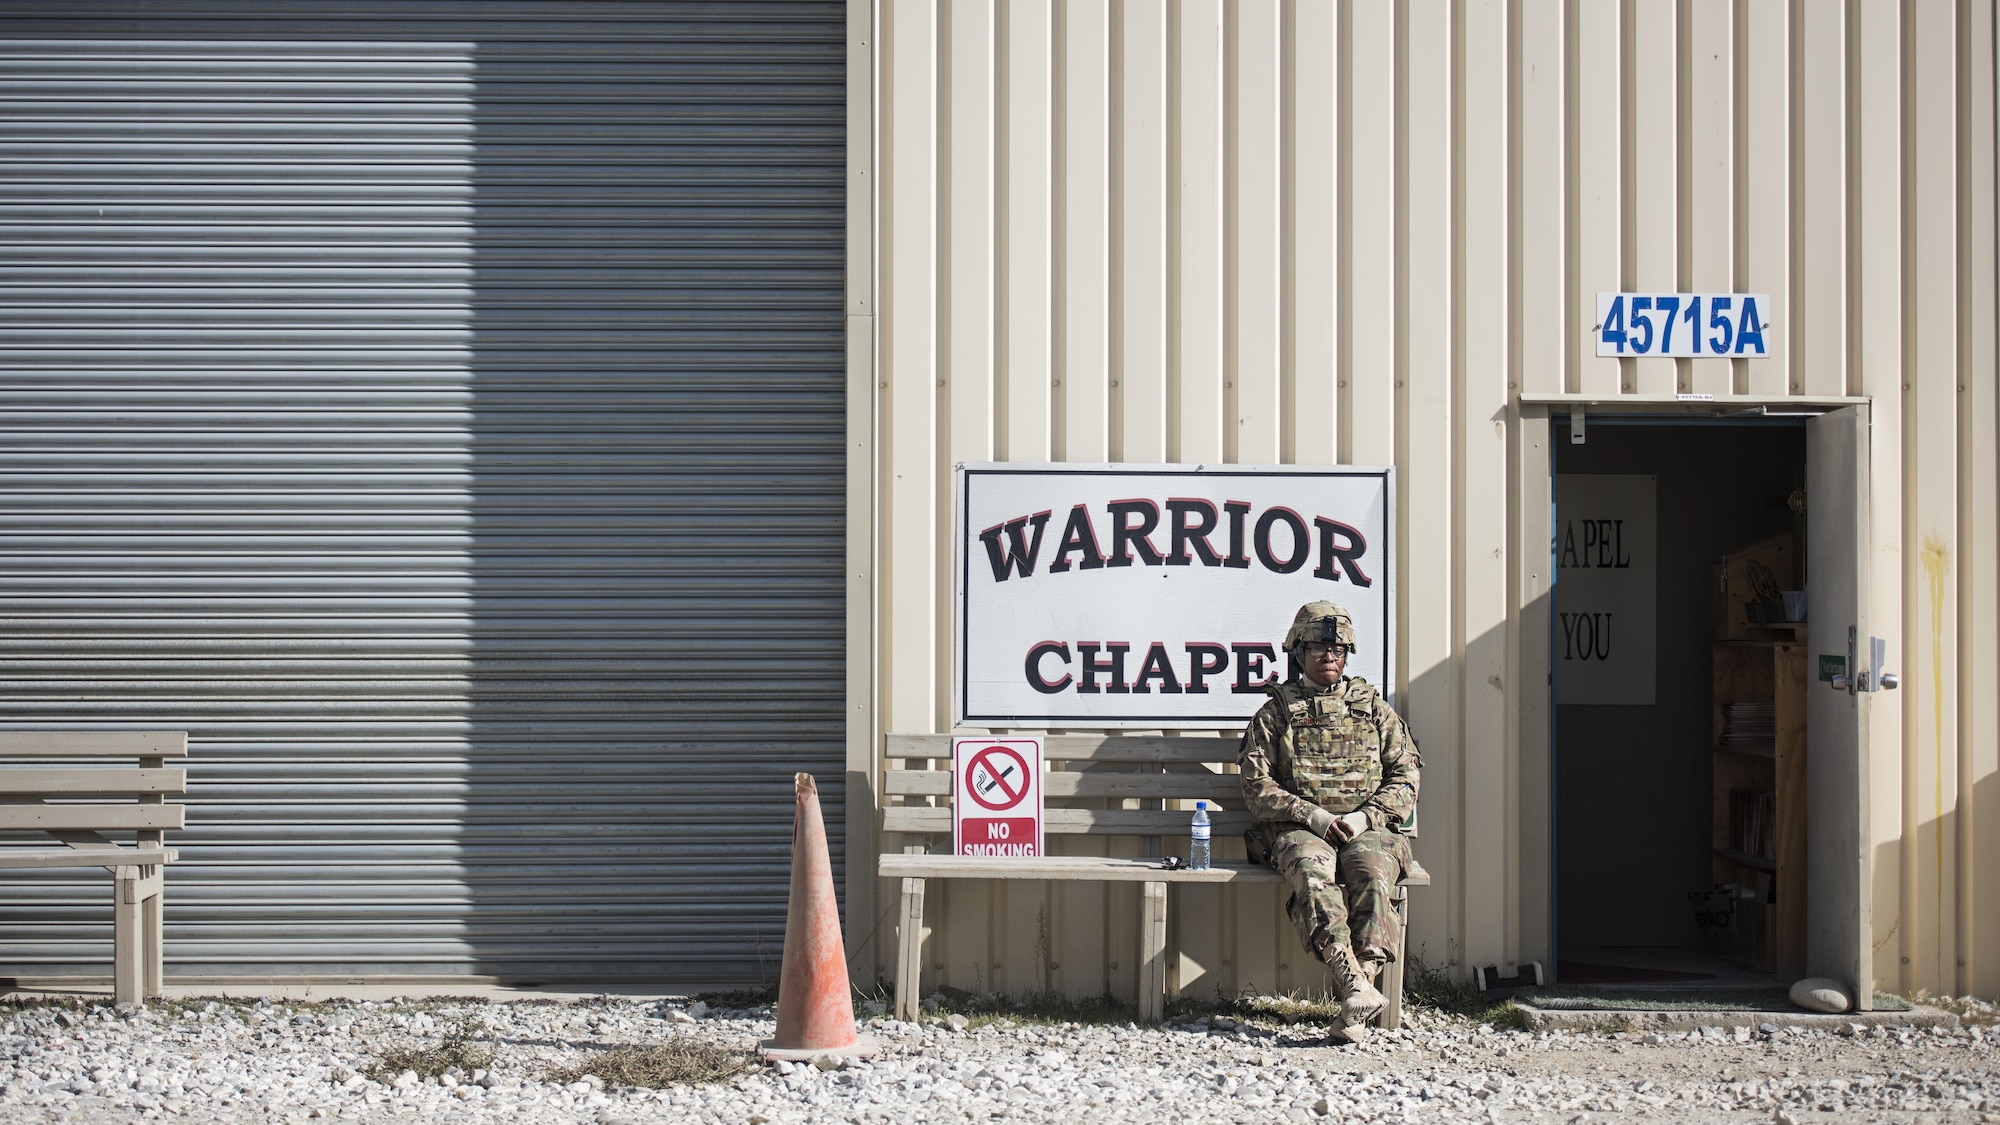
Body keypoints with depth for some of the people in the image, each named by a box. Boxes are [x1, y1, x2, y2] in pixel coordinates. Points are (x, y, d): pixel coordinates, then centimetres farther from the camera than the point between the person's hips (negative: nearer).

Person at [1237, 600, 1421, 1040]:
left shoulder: (1375, 709, 18)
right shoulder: (1275, 714, 13)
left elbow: (1404, 781, 13)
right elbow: (1257, 786, 4)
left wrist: (1365, 816, -6)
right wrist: (1315, 816, -10)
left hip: (1367, 829, 1)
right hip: (1298, 829, -1)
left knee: (1372, 874, -34)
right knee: (1313, 873, -36)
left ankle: (1354, 999, -41)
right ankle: (1355, 985, -49)